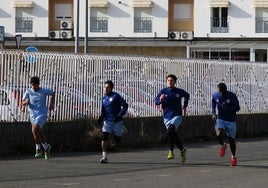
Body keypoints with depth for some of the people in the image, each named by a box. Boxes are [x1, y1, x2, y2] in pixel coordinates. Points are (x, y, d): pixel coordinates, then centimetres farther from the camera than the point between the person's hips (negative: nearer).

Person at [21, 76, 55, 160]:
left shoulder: (44, 91, -6)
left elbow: (53, 93, 13)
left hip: (42, 114, -4)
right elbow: (23, 102, -9)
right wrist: (25, 102, -33)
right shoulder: (28, 92, -1)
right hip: (33, 115, 4)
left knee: (34, 129, -27)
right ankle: (46, 147, 41)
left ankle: (38, 149, -14)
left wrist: (52, 104, 6)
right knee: (40, 133, 16)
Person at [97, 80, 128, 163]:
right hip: (107, 121, 4)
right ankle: (104, 157, -13)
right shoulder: (104, 98, 8)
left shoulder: (116, 96, -11)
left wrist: (119, 115, -19)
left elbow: (125, 106, -11)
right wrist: (101, 117, 3)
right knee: (104, 137, -14)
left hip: (116, 121, -4)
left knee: (117, 141, 7)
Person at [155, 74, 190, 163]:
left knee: (170, 130, -27)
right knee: (173, 135, 3)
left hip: (177, 115, -3)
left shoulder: (179, 91, 2)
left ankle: (171, 151, -20)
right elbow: (156, 101, -7)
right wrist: (160, 100, -29)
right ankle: (182, 150, 23)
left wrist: (184, 107, 18)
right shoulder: (163, 92, 2)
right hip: (167, 117, 3)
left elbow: (187, 96, 23)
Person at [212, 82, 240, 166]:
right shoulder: (215, 95, -5)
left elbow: (237, 108, -12)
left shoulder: (232, 96, -14)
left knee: (231, 139, 5)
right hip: (220, 120, 1)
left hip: (231, 121, -1)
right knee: (219, 134, -26)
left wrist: (228, 108, -29)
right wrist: (213, 113, 6)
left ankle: (233, 156, 30)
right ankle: (223, 145, 9)